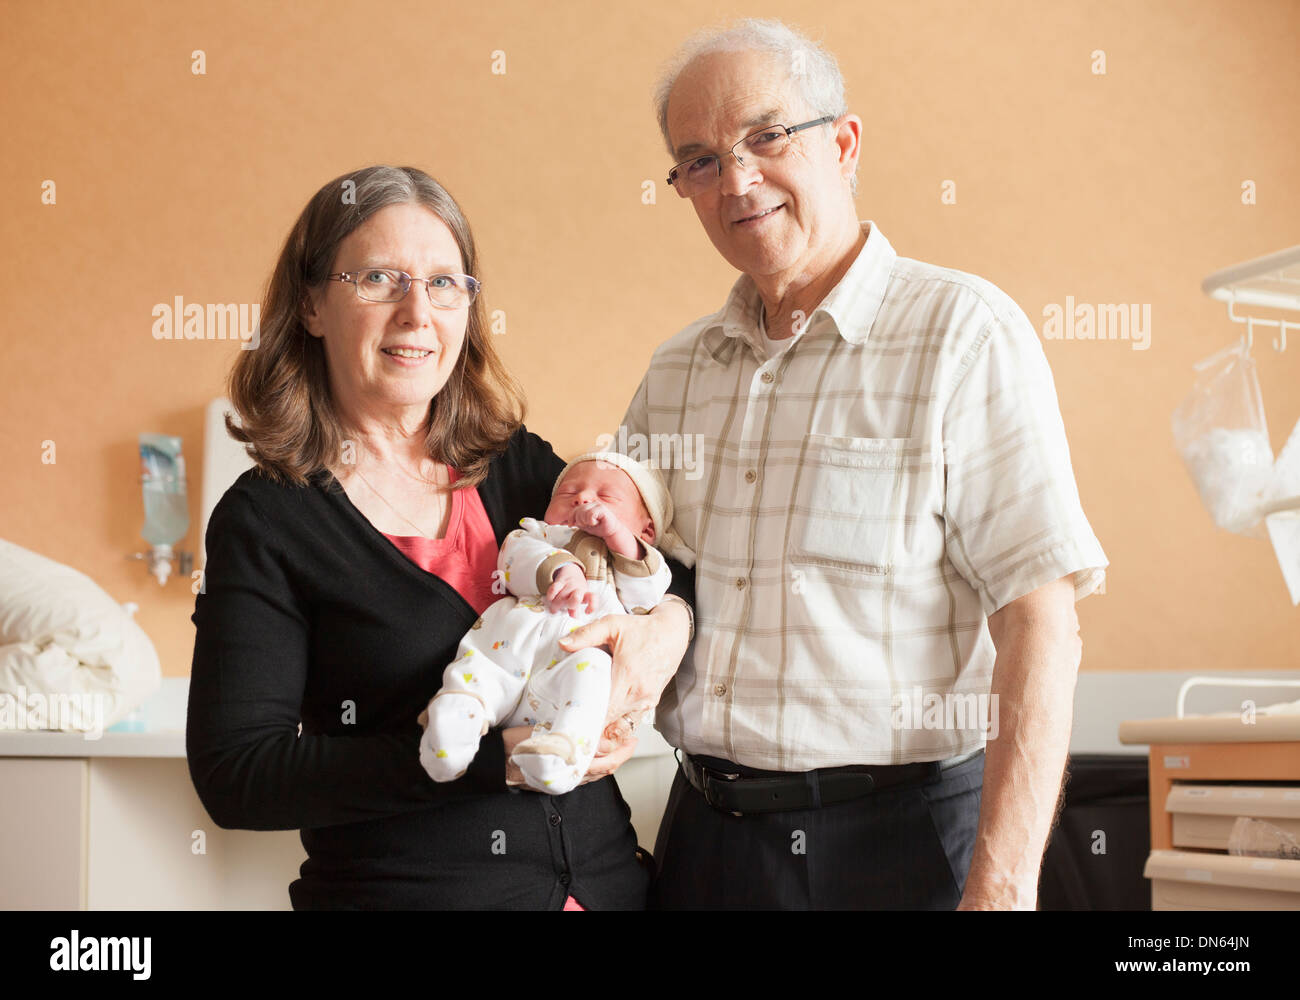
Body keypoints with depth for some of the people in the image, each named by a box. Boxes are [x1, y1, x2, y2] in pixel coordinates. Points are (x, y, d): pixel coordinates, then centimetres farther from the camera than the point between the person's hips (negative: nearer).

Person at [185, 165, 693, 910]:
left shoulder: (522, 466, 2)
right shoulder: (267, 520, -9)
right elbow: (235, 776, -16)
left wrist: (666, 625, -13)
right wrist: (498, 759, -23)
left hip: (605, 876, 4)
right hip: (402, 887, -4)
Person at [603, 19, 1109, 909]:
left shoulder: (964, 332, -8)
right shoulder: (675, 373, 10)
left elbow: (1040, 630, -15)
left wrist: (1002, 885, -22)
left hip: (903, 836, -5)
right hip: (705, 830, 6)